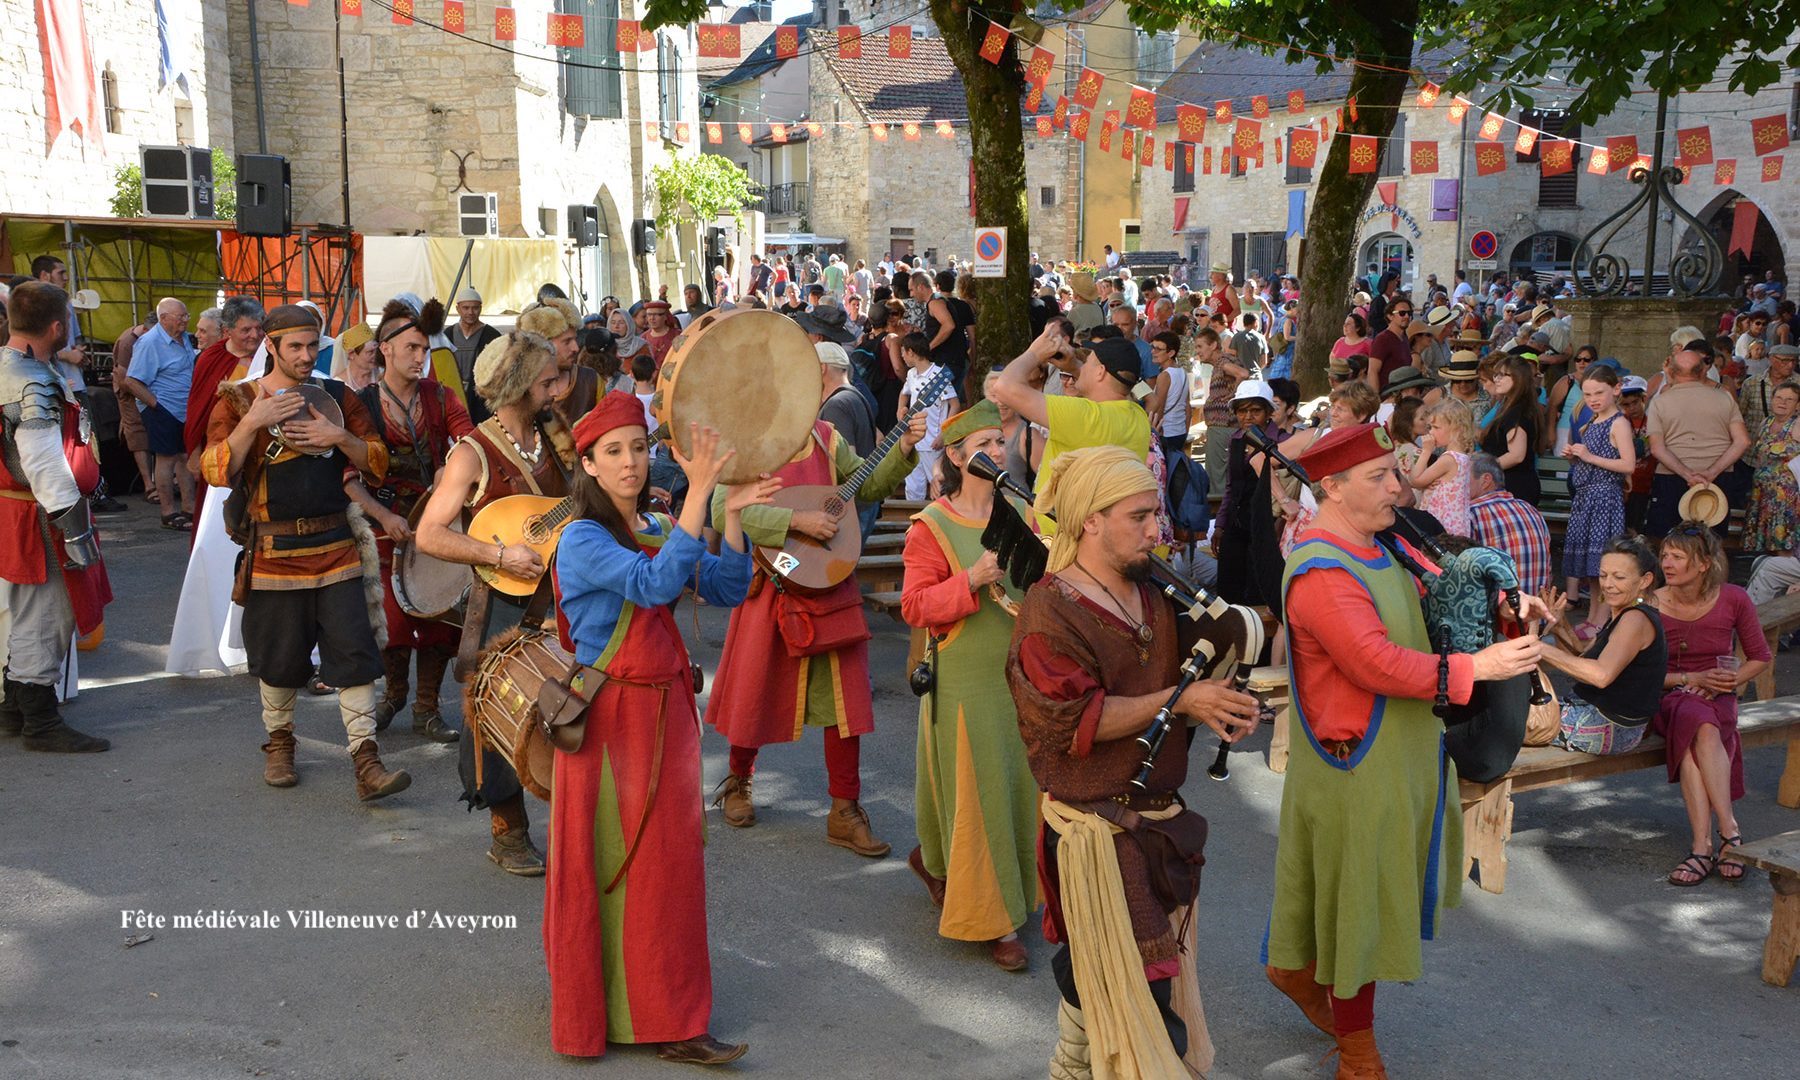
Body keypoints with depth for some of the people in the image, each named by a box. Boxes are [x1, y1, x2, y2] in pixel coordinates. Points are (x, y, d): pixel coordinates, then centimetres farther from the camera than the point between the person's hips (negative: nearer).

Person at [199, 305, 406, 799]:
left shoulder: (337, 397, 8)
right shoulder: (238, 400, 1)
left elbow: (378, 463, 7)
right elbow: (216, 470, -10)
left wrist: (340, 437, -11)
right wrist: (253, 422, -22)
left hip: (335, 547, 2)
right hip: (273, 550, -1)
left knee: (354, 652, -5)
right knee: (278, 657, 9)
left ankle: (366, 762, -3)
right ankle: (279, 743, 31)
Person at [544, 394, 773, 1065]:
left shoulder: (657, 530, 8)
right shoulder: (583, 540, -14)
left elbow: (727, 592, 1)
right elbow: (656, 584, -31)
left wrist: (732, 515, -11)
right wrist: (699, 492, -32)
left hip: (665, 710, 7)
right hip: (610, 719, -7)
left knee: (668, 859, 11)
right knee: (612, 864, 4)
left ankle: (668, 1020, 23)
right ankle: (605, 1012, 21)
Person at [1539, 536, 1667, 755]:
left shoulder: (1637, 619, -21)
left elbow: (1602, 675, -36)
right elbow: (1585, 655, 11)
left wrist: (1543, 650, -34)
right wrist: (1559, 625, -5)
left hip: (1611, 728, -10)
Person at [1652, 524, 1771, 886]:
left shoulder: (1733, 600, -2)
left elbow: (1760, 657, 8)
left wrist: (1726, 684, -9)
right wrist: (1693, 679, -13)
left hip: (1718, 698, 0)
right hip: (1669, 697, 0)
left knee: (1698, 732, -36)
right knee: (1702, 729, -36)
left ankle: (1703, 846, -37)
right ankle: (1730, 831, -36)